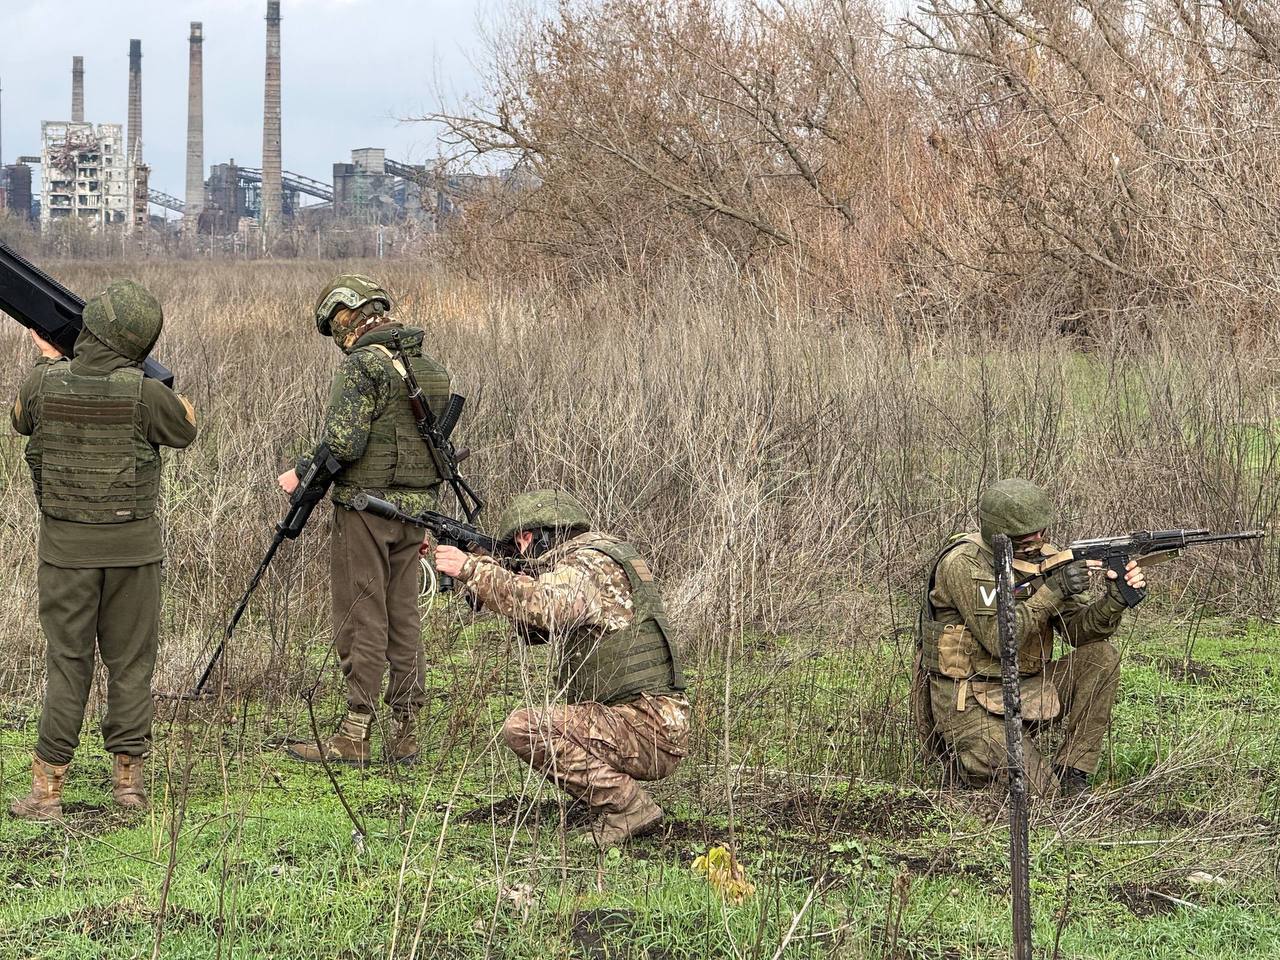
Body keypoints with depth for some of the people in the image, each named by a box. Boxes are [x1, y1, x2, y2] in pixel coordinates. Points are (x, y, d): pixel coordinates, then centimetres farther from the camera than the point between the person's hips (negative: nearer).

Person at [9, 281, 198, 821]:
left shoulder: (44, 384, -8)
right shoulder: (142, 393, -15)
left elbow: (21, 420, 16)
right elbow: (185, 427, 7)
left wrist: (47, 361, 28)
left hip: (66, 547, 1)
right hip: (132, 545, -1)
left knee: (66, 663, 6)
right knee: (130, 662, 10)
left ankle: (47, 790, 4)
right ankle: (128, 778, 13)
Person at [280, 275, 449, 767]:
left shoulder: (362, 366, -13)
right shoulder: (430, 368, 12)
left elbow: (343, 444, -21)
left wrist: (300, 473, -5)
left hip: (365, 505, -7)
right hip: (415, 506, 7)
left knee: (362, 618, -3)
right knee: (404, 617, 10)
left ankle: (354, 735, -2)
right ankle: (404, 734, 11)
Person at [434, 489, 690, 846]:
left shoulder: (587, 563, -12)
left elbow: (542, 606, -33)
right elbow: (536, 629, 24)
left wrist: (472, 569, -24)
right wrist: (488, 571, 9)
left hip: (645, 729, -10)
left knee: (524, 728, -20)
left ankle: (628, 807, -14)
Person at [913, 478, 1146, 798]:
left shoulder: (1041, 557, 3)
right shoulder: (963, 564, -18)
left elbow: (1079, 628, -1)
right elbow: (998, 640, -25)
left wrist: (1115, 599, -21)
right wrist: (1053, 590, -27)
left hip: (1025, 690, 7)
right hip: (968, 703, -7)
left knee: (1100, 657, -11)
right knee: (1040, 792, -21)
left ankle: (1071, 774, -6)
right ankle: (965, 755, 8)